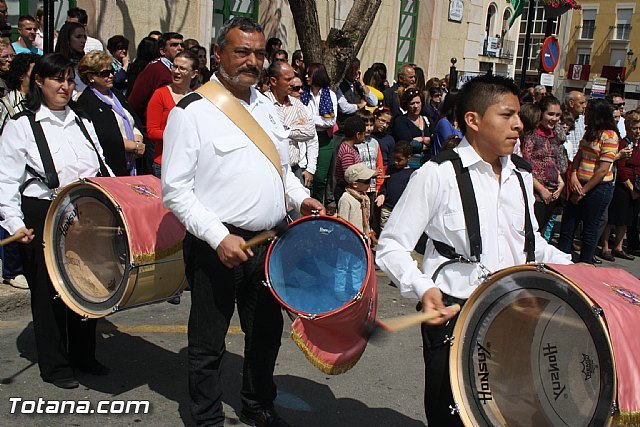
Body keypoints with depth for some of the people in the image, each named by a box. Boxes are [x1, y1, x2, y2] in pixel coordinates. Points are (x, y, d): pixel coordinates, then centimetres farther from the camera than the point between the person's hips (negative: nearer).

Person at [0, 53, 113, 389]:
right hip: (42, 219, -5)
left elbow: (102, 169, 19)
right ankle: (55, 366, 19)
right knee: (49, 291, 3)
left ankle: (84, 356, 30)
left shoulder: (82, 123, 13)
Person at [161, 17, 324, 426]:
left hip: (269, 243, 7)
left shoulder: (267, 107, 11)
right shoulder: (192, 111, -11)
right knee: (209, 343, 9)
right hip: (217, 248, -6)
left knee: (267, 331, 20)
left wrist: (301, 197, 4)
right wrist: (219, 237, -22)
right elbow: (175, 189, -14)